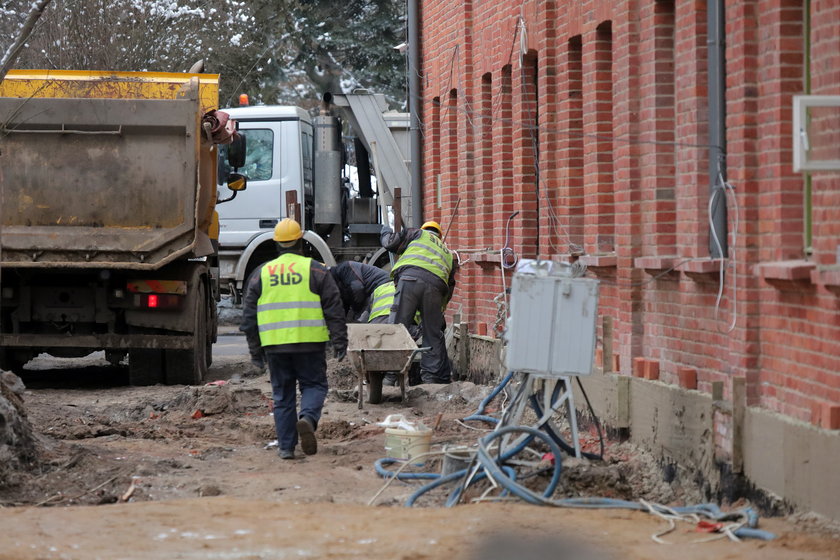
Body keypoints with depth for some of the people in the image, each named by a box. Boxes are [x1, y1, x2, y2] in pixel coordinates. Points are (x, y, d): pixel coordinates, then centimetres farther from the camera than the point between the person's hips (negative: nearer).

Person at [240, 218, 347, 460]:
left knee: (283, 394, 9)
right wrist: (339, 341, 3)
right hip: (309, 342, -2)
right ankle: (308, 418, -20)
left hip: (274, 345, 2)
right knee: (314, 385, 9)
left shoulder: (261, 274, 9)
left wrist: (255, 350, 17)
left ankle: (286, 446, 8)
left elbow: (249, 316, 11)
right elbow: (333, 309, -1)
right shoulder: (316, 270, 2)